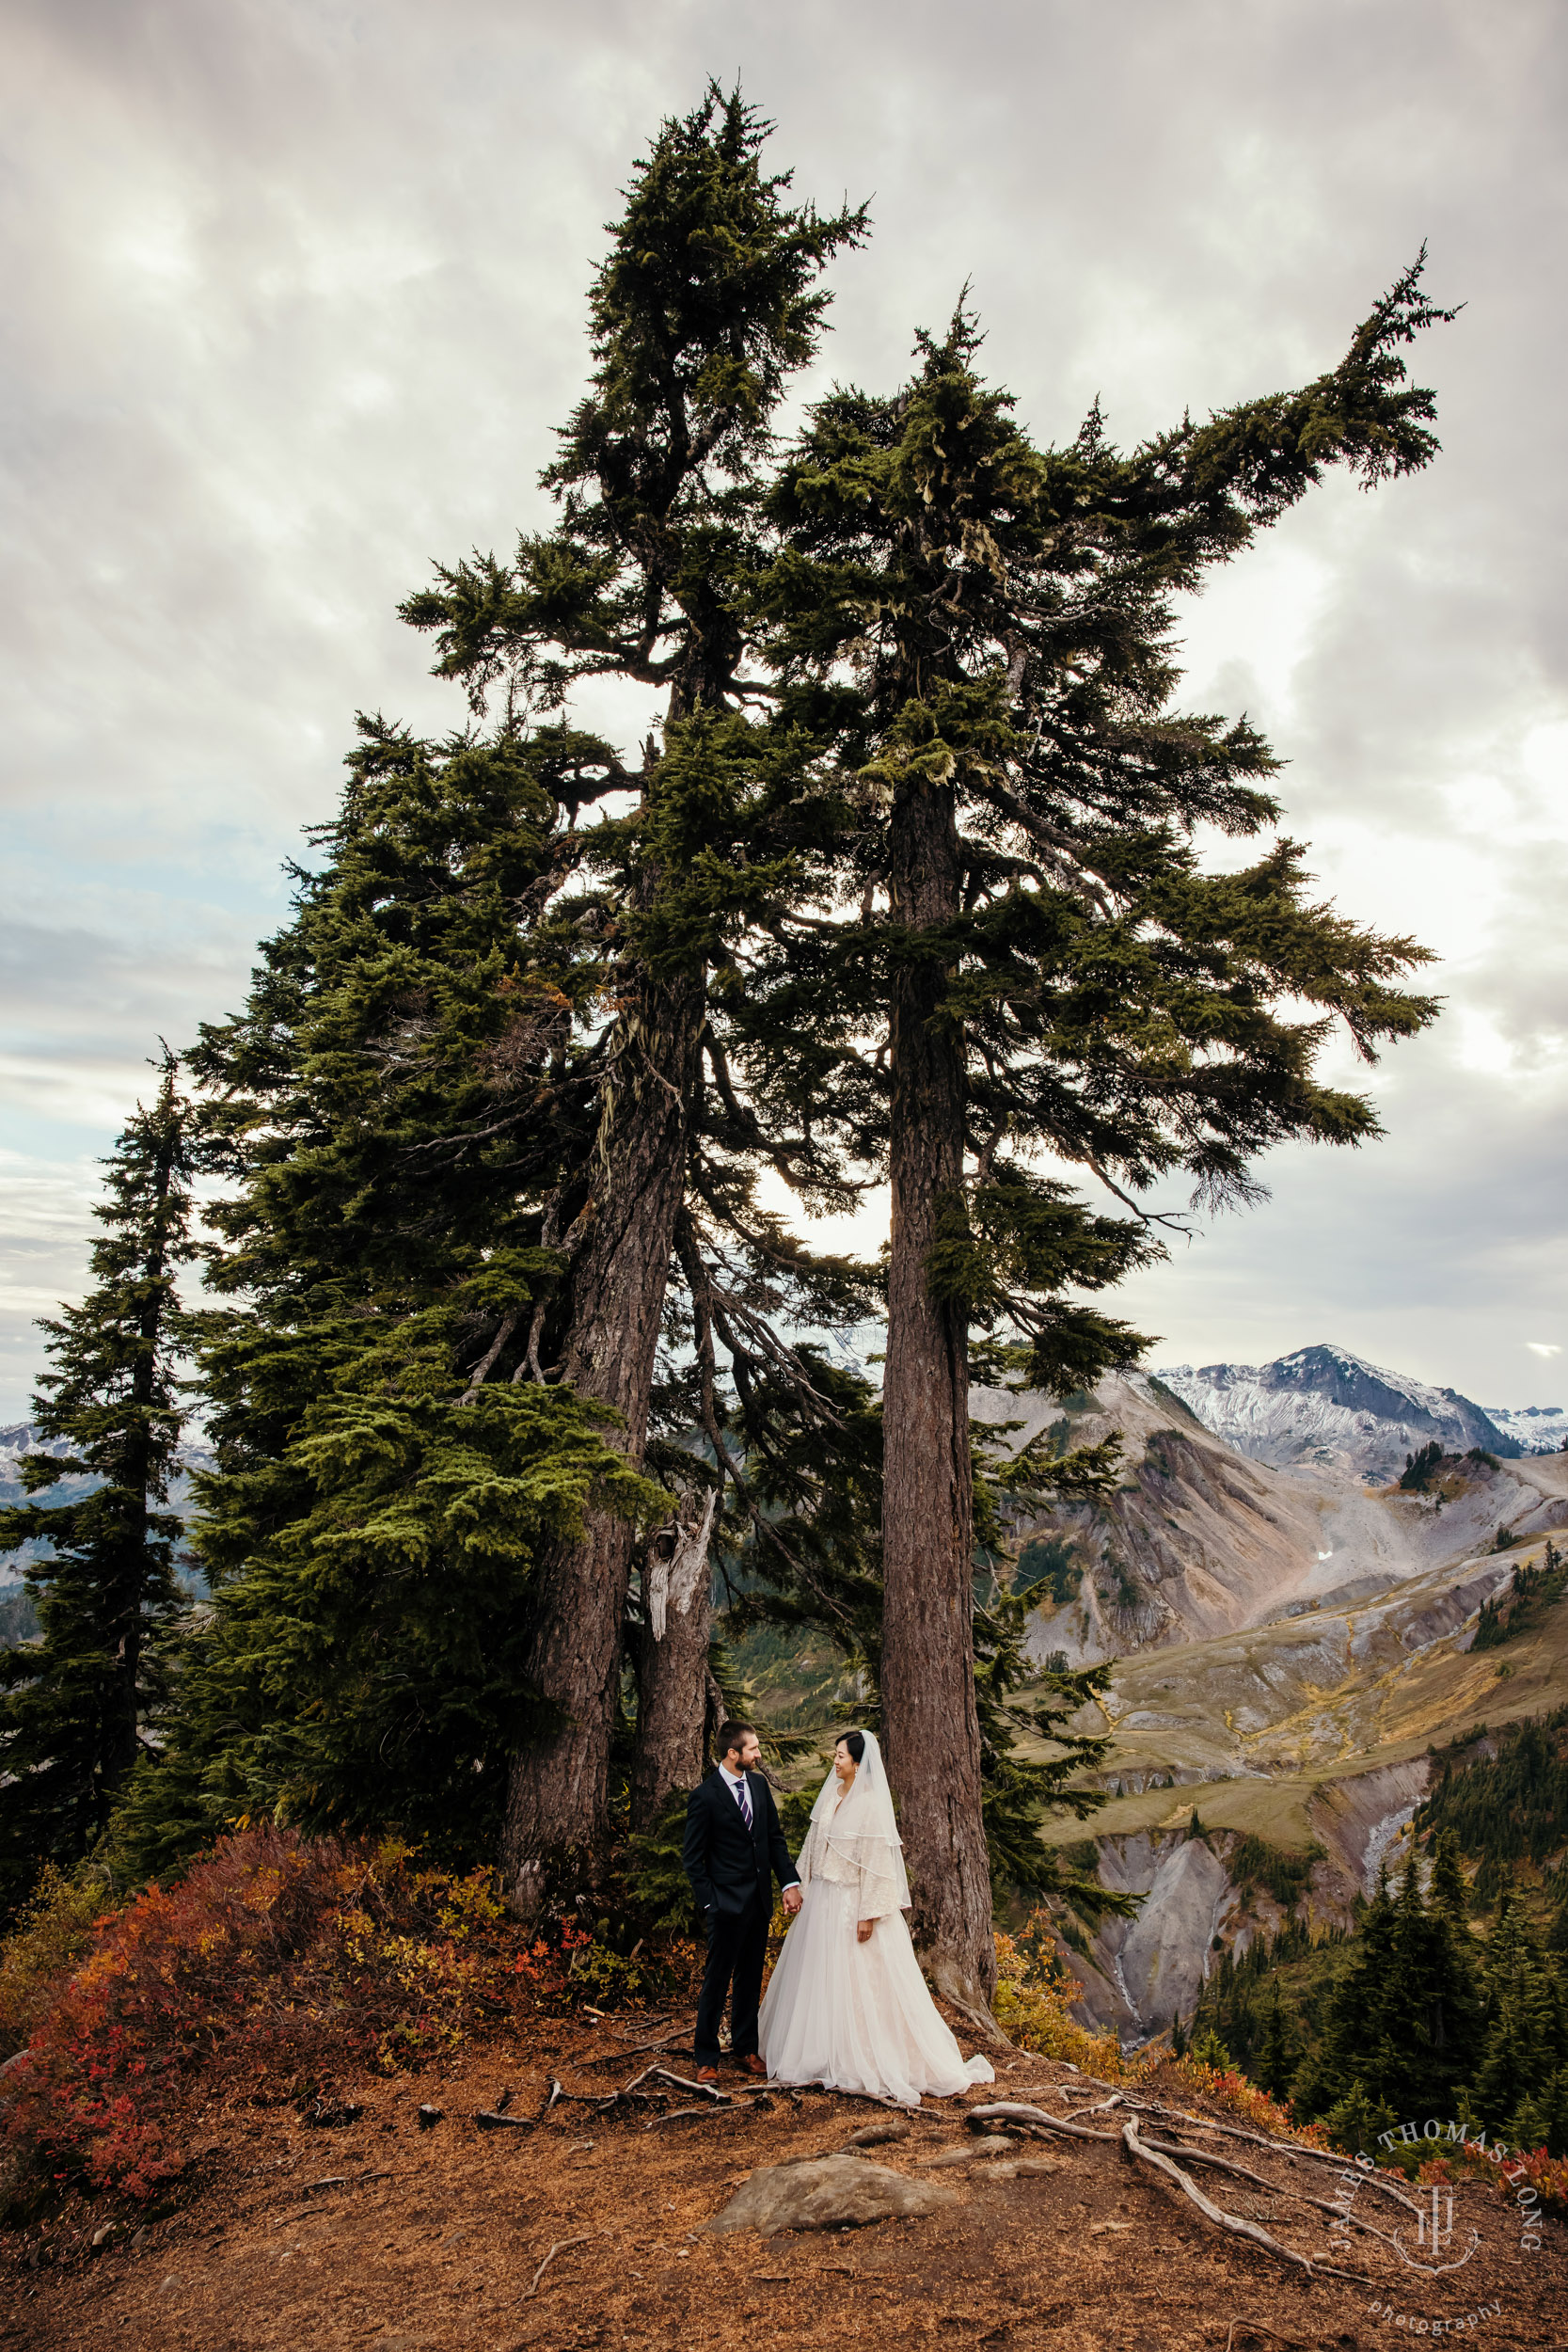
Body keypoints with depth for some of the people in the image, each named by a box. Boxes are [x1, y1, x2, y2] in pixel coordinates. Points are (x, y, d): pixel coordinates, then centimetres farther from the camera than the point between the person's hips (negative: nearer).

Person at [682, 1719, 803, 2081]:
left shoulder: (759, 1784, 3)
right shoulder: (705, 1797, -16)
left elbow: (775, 1837, 8)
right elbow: (693, 1858, -10)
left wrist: (790, 1882, -1)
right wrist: (710, 1903, -13)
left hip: (760, 1900, 6)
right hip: (727, 1902, -6)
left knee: (751, 1978, 16)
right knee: (717, 1980, 5)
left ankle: (745, 2048, 31)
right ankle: (706, 2057, 20)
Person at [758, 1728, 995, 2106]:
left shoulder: (872, 1803, -18)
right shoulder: (831, 1794, 3)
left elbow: (878, 1863, -19)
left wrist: (869, 1915, -19)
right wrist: (803, 1888, 12)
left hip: (853, 1903, -8)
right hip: (822, 1898, 8)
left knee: (861, 1984, 2)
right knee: (819, 1977, 17)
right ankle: (821, 2052, 32)